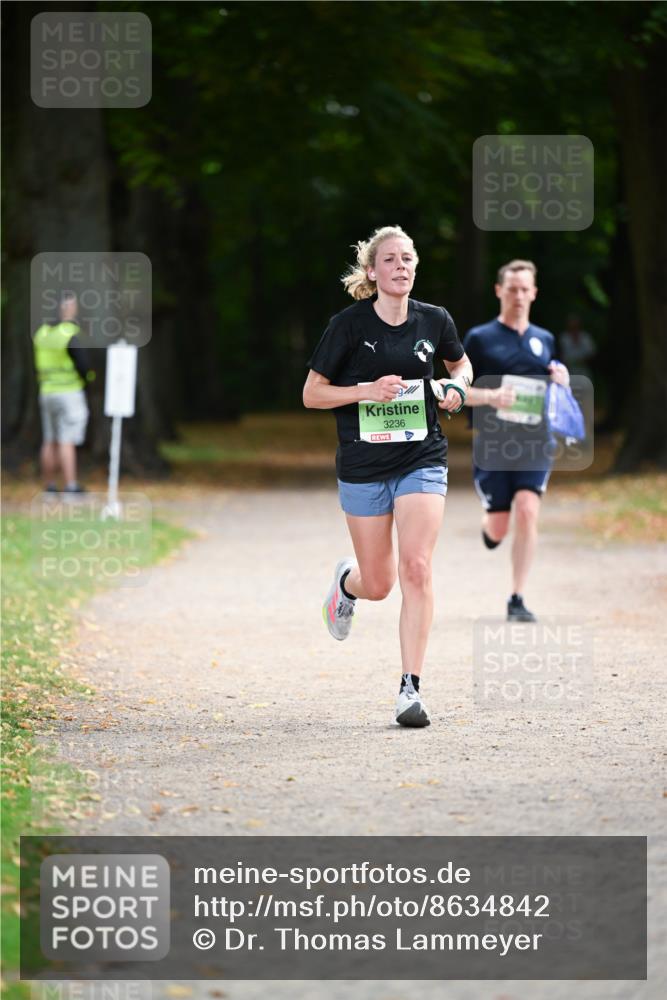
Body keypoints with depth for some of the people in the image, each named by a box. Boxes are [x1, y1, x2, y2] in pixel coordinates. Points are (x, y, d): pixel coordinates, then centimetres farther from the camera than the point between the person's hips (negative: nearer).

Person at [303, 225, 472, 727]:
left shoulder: (435, 320, 2)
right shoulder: (349, 325, -7)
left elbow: (460, 363, 22)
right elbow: (312, 394, -4)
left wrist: (457, 386, -1)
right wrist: (367, 391, -18)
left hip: (422, 460, 1)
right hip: (364, 466, -1)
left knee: (417, 568, -15)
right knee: (379, 584, 6)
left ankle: (411, 688, -11)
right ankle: (347, 582, 46)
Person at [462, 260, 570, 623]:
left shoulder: (545, 340, 13)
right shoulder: (480, 338, 2)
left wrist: (562, 380, 2)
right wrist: (489, 396, -17)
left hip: (535, 446, 2)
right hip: (493, 444, -2)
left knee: (527, 511, -17)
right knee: (498, 528, 1)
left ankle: (517, 599, -11)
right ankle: (488, 523, 41)